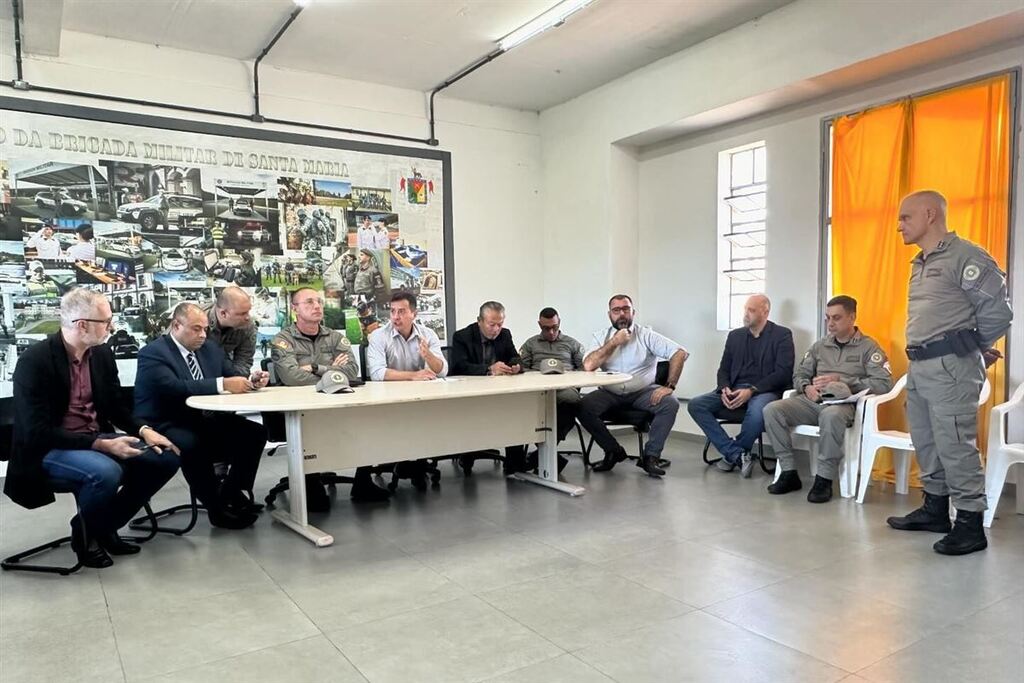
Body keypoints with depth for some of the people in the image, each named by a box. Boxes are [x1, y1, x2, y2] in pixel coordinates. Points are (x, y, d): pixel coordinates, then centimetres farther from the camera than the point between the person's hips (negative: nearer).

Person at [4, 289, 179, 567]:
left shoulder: (102, 353, 2)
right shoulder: (34, 361, -18)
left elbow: (117, 405, 11)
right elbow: (38, 432, -22)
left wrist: (144, 430, -9)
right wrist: (101, 445, -29)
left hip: (98, 439, 7)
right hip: (49, 451, -7)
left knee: (165, 458, -8)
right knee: (106, 472, -35)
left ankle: (105, 526, 9)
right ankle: (85, 533, -2)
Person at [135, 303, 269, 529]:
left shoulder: (210, 347, 12)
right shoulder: (153, 353, -11)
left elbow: (233, 375, 10)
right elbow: (174, 387, -28)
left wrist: (251, 380, -15)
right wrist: (223, 384, -36)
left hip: (206, 421, 7)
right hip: (166, 427, -7)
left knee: (256, 432, -10)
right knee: (192, 444, -36)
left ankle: (231, 492, 1)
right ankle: (216, 506, -17)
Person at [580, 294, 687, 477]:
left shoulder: (646, 335, 1)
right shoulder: (601, 336, 7)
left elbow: (680, 353, -8)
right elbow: (588, 366, -10)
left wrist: (669, 386, -17)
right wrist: (614, 342, -8)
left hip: (642, 392, -1)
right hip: (610, 394, 1)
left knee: (670, 404, -28)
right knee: (583, 407, -25)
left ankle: (650, 456, -12)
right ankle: (613, 451, -4)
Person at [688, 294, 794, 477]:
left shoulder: (782, 335, 3)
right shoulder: (735, 335, 17)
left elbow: (783, 373, -7)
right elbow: (723, 370, 17)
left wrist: (751, 390, -18)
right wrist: (725, 389, -7)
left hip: (764, 391, -5)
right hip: (734, 390, 5)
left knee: (757, 411, -40)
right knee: (695, 405, -18)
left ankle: (731, 454, -11)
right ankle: (738, 455, -19)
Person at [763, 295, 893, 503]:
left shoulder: (868, 347, 5)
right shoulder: (819, 346, 21)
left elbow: (884, 384, -8)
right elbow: (799, 374, 21)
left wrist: (841, 381, -12)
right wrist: (807, 387, -4)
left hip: (843, 403, -5)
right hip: (812, 401, 5)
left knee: (831, 415, -42)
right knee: (772, 409, -21)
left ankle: (824, 479, -25)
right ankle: (789, 473, -13)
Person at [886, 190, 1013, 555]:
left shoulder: (965, 257, -10)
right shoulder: (919, 264, 17)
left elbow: (998, 310, -11)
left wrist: (975, 347, 3)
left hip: (951, 367, -9)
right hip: (919, 366, 9)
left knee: (955, 445, -6)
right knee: (926, 442, 16)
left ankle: (971, 524, 4)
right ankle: (935, 509, 29)